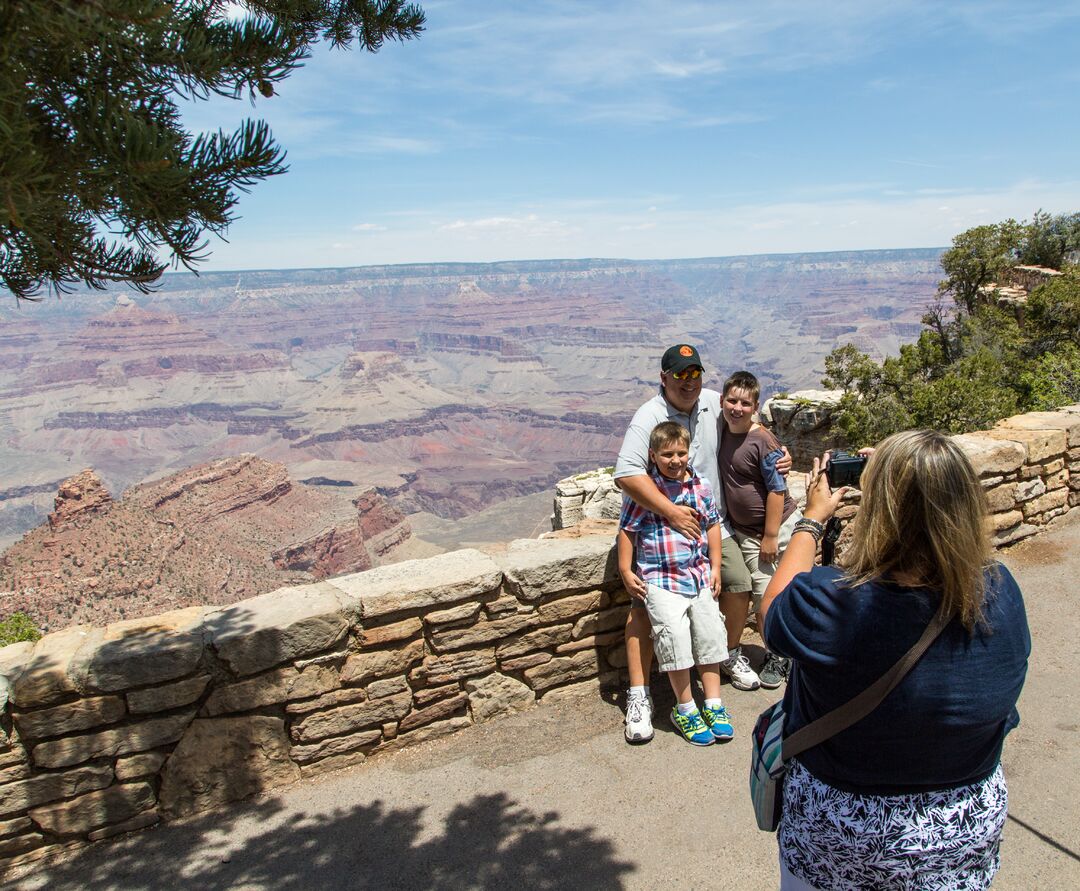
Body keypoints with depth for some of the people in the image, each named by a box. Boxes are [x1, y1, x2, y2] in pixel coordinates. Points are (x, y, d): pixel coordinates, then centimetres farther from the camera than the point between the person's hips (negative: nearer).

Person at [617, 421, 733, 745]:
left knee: (710, 635, 9)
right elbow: (627, 530, -5)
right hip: (661, 580, -5)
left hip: (700, 576, 5)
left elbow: (712, 524, 12)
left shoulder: (700, 486, 3)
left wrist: (715, 567, 10)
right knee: (675, 637, -11)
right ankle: (685, 709, 8)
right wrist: (626, 571, -5)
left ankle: (713, 705, 25)